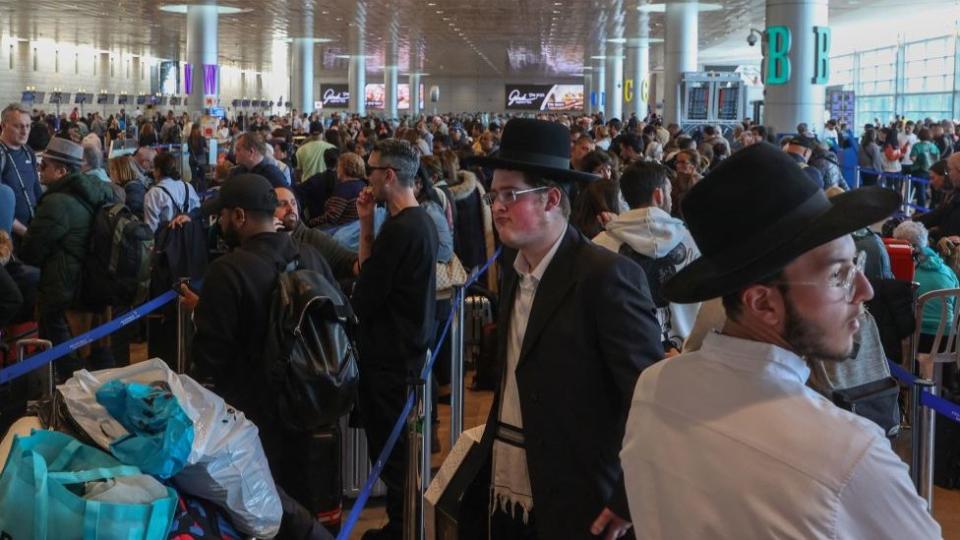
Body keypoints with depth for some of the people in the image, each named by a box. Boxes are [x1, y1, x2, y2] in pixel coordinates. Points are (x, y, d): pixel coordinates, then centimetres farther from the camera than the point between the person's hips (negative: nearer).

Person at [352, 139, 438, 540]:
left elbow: (365, 300, -20)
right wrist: (366, 225, 2)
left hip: (390, 355, -10)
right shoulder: (420, 220, 9)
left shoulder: (399, 229, -23)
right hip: (409, 345, 10)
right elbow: (379, 274, 7)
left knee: (390, 447, 1)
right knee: (400, 444, 19)